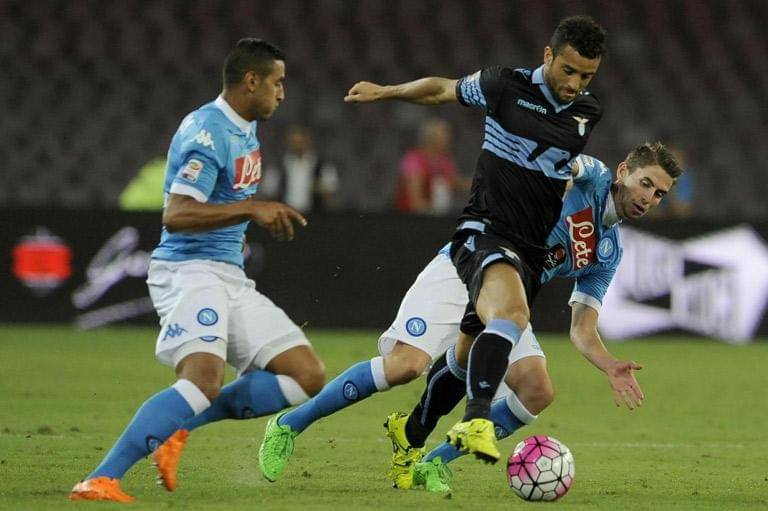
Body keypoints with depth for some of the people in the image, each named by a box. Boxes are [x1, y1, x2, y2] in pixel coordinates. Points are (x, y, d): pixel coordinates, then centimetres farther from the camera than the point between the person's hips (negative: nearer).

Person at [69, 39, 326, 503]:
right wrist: (251, 209, -30)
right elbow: (176, 216, -26)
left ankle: (181, 425, 3)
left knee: (308, 377, 1)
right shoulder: (209, 132, -15)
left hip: (230, 277, 10)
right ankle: (100, 480, -34)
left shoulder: (246, 129, 15)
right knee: (205, 380, -33)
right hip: (189, 271, -10)